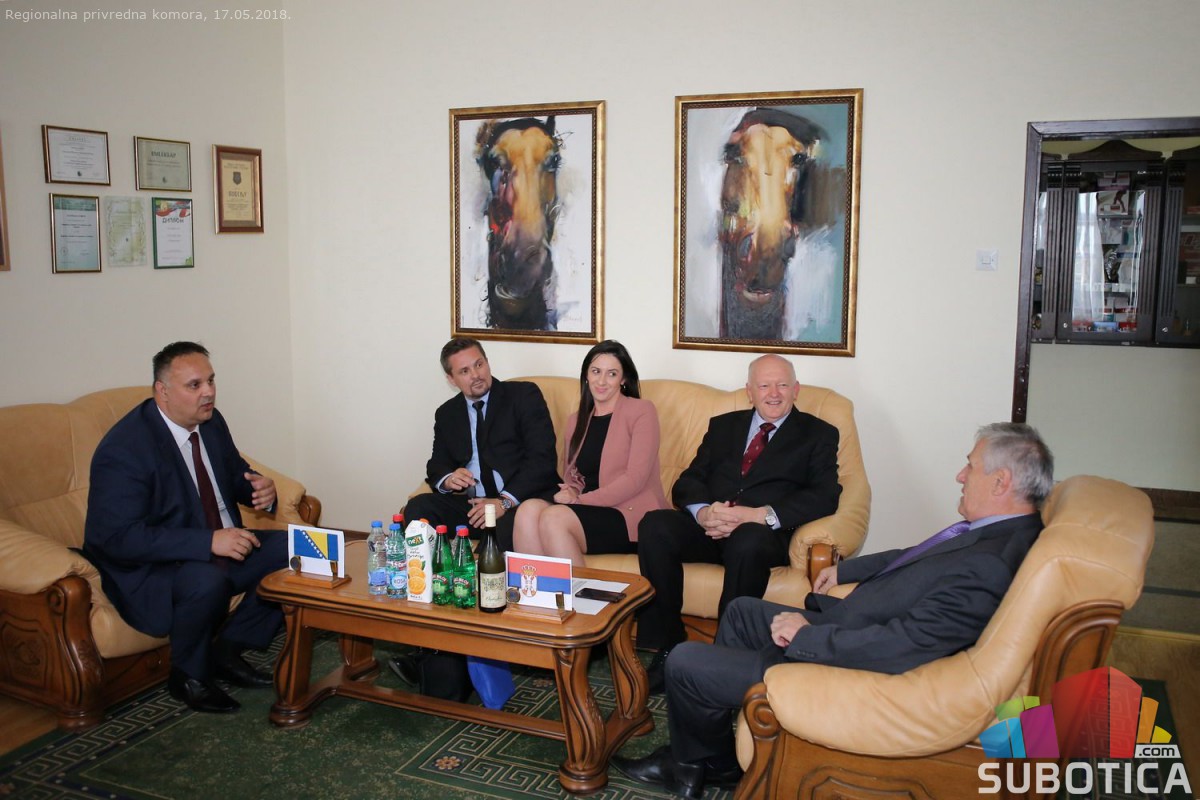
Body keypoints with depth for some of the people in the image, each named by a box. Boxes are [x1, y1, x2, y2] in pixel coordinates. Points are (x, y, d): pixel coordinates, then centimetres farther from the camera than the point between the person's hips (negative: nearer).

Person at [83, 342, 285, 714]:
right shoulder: (124, 448, -23)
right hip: (148, 570, -8)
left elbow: (236, 475, 17)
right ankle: (188, 676, -7)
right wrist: (208, 541, -35)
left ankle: (229, 648, 5)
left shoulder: (211, 422, 0)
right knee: (207, 582, -37)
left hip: (221, 545, 8)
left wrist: (260, 488, -10)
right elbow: (120, 538, -29)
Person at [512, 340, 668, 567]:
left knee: (554, 518, -30)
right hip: (588, 510, 5)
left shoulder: (642, 411, 1)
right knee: (529, 509, -24)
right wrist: (569, 493, -5)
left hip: (631, 514, -5)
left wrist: (582, 500, -11)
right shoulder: (576, 420, 20)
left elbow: (635, 478, -9)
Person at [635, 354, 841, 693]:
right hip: (709, 526, 4)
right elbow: (688, 481, 13)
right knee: (654, 525, -26)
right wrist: (702, 511, -12)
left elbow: (825, 496, -4)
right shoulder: (723, 426, 23)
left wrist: (759, 515, -19)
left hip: (764, 533, -3)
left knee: (748, 541, -38)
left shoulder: (818, 434, 12)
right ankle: (667, 646, -19)